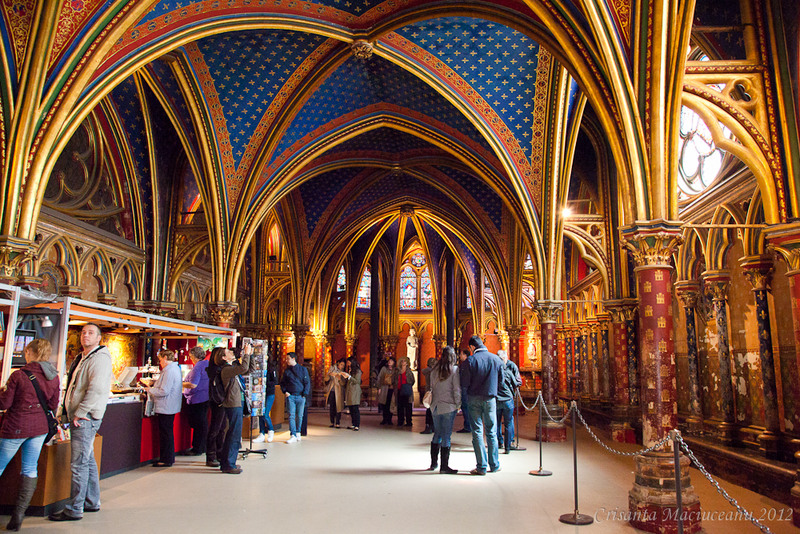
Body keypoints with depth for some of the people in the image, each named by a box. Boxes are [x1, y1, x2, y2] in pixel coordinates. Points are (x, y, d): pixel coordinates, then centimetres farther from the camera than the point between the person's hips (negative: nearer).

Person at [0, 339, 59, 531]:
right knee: (30, 469, 9)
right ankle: (18, 515, 9)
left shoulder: (19, 375, -15)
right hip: (40, 428, 4)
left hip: (16, 427, -4)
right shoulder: (54, 377, -1)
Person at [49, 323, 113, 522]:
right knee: (88, 460, 16)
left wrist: (79, 413, -20)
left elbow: (97, 388, -24)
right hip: (77, 416, 10)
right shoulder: (80, 358, 18)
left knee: (78, 464, -6)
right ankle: (92, 502, 26)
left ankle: (74, 509, 1)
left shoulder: (100, 358, -14)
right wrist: (69, 412, 17)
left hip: (86, 418, -10)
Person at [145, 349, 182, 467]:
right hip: (170, 407, 11)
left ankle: (166, 460, 4)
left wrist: (150, 390, -9)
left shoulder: (169, 371, -20)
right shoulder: (175, 368, 14)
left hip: (165, 408, -11)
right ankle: (169, 458, 25)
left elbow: (164, 391, -23)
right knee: (168, 433, 17)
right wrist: (153, 388, 16)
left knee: (165, 433, -2)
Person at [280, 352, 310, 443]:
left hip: (300, 396, -1)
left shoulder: (303, 369, 4)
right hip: (290, 396, 1)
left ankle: (298, 432, 22)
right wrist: (285, 391, 0)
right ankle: (293, 436, -8)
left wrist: (305, 393, -6)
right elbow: (282, 383, 17)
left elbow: (307, 382, 3)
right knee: (291, 416, -6)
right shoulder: (286, 371, 11)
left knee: (299, 416, 6)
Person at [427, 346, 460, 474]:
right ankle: (444, 466, 4)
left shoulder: (434, 370, 6)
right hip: (448, 406, -5)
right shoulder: (454, 370, -9)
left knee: (437, 434, 16)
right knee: (446, 436, 0)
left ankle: (433, 463, 23)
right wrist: (458, 405, 0)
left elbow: (431, 387, 10)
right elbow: (457, 389, -9)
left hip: (436, 406, 5)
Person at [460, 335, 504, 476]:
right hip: (490, 399, 3)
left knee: (477, 432, 3)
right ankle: (494, 465, 18)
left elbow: (464, 383, -12)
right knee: (492, 432, 12)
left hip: (474, 398, -2)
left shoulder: (471, 361, -11)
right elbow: (501, 380, 6)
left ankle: (481, 467, 3)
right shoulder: (496, 359, -1)